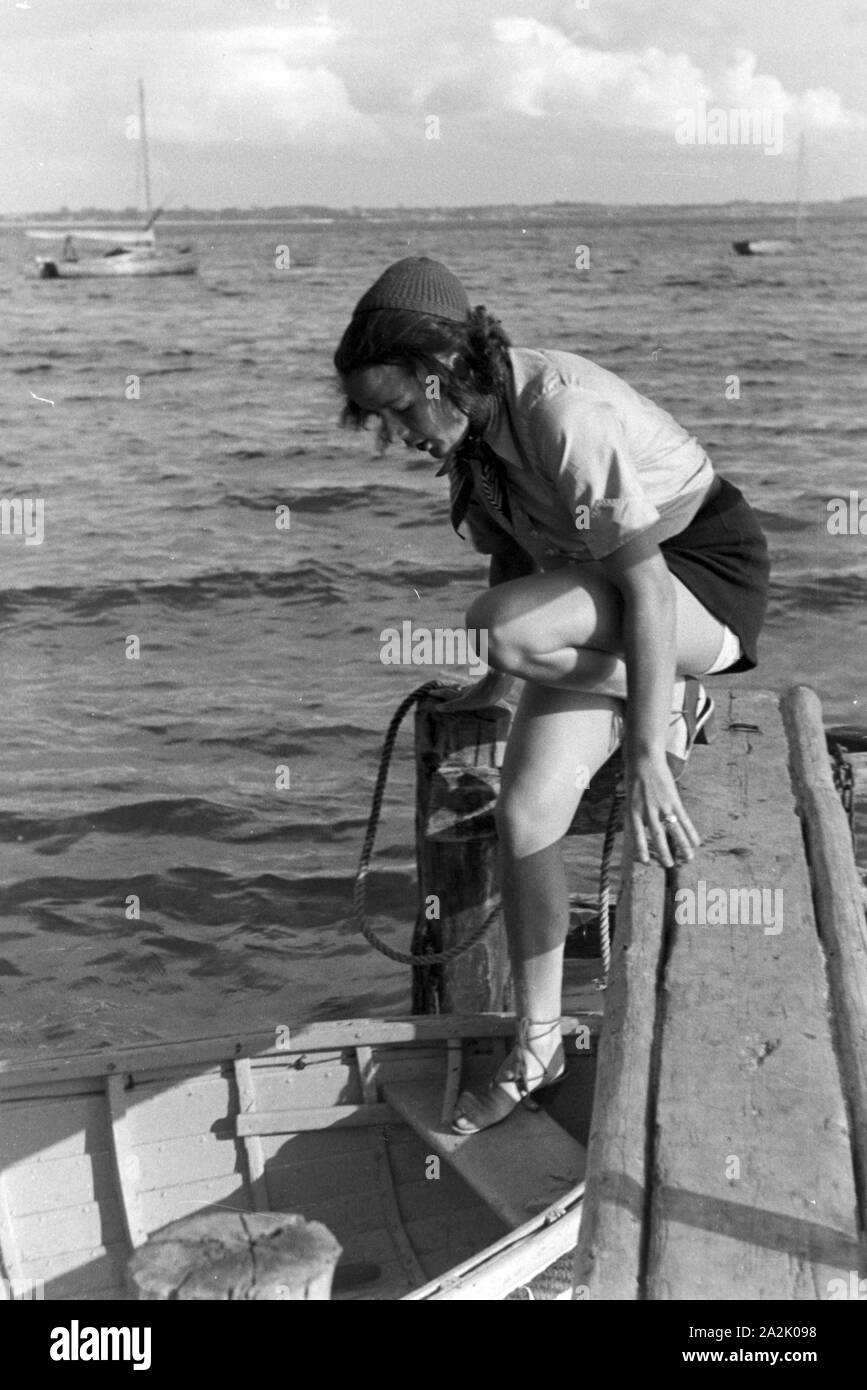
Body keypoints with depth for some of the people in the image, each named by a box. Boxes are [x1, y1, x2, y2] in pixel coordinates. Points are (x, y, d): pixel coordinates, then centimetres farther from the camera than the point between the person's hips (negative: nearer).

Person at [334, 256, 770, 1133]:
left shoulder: (565, 414, -31)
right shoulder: (469, 424, -3)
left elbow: (646, 586, -32)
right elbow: (512, 552, 15)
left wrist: (645, 756, -34)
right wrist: (495, 686, 24)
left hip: (704, 574, -8)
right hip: (596, 620, 8)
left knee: (508, 627, -35)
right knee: (524, 817, -7)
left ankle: (674, 702, -6)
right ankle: (537, 1048, 12)